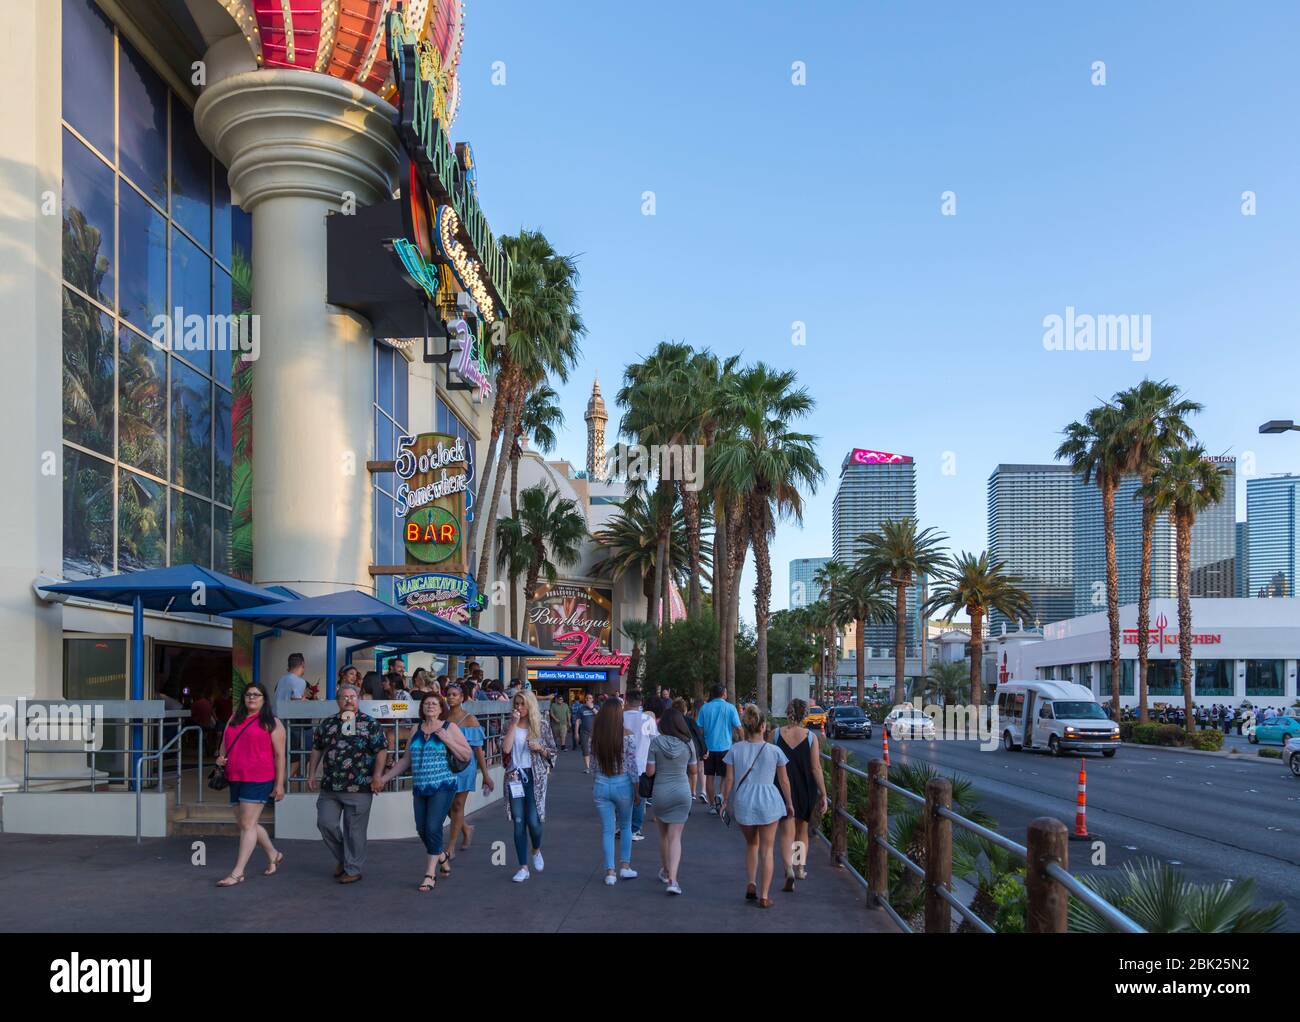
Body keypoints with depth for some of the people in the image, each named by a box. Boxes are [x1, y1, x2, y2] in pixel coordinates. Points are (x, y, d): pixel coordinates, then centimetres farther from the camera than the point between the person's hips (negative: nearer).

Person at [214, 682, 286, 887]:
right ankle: (273, 856, 32)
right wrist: (220, 758, 1)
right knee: (246, 824, 13)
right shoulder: (234, 720, 16)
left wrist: (279, 784, -8)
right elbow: (225, 744, 24)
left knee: (248, 824, -9)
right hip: (235, 779, 7)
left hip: (258, 780, -7)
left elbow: (280, 755, -3)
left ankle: (237, 873, -7)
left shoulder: (271, 723, -1)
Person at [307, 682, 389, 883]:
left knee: (354, 830, 0)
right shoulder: (327, 723, 11)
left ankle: (353, 869, 14)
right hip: (330, 786, 4)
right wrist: (311, 774, 12)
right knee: (326, 823, 4)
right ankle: (342, 859, 27)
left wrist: (377, 776, -15)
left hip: (359, 788, -4)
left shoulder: (369, 723, -2)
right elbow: (317, 749, 19)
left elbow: (381, 750, -6)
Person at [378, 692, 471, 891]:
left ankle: (430, 875, -2)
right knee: (422, 830, 5)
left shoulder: (449, 728, -1)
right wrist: (384, 778, 15)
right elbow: (405, 760, 18)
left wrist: (447, 740, -15)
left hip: (442, 787, -5)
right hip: (420, 790, 5)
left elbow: (467, 755, -5)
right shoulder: (417, 730, 13)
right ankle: (442, 857, 32)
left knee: (433, 828, -12)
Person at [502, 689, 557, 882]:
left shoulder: (541, 728, 3)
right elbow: (506, 748, -11)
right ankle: (523, 867, 9)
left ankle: (536, 850, 25)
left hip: (535, 777, -2)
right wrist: (514, 724, -12)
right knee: (519, 823, 1)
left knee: (533, 820, -8)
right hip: (515, 777, 2)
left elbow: (552, 753, 9)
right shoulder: (510, 727, 6)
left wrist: (540, 749, -11)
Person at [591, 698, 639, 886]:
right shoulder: (627, 736, -12)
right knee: (625, 826, 19)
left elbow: (594, 762, 3)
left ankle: (610, 872, 8)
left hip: (601, 785, 2)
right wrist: (636, 790, 0)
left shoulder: (595, 736, -5)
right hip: (623, 785, -1)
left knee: (607, 830, 8)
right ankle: (625, 866, 21)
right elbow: (632, 766, -9)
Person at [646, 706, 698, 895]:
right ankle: (672, 879, -12)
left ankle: (666, 872, 35)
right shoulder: (688, 743, -6)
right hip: (682, 792, 0)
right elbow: (694, 770, 5)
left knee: (664, 835, 20)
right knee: (675, 837, 1)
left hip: (661, 792, 0)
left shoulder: (655, 742, -10)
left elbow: (650, 771, -10)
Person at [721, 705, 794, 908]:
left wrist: (725, 801, 13)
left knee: (751, 844, 24)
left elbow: (729, 779, -1)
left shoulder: (735, 750, -3)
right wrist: (789, 803, 16)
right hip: (768, 801, -2)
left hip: (743, 802, 2)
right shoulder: (774, 751, -5)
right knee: (766, 850, 8)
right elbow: (784, 781, 3)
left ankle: (752, 883, 11)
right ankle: (763, 896, 8)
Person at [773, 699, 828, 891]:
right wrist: (823, 795, -4)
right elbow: (816, 768, -9)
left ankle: (789, 869, -19)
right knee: (802, 831, 21)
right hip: (806, 789, 1)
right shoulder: (810, 736, -7)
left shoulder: (776, 734, -6)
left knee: (786, 833, -1)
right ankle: (801, 868, 22)